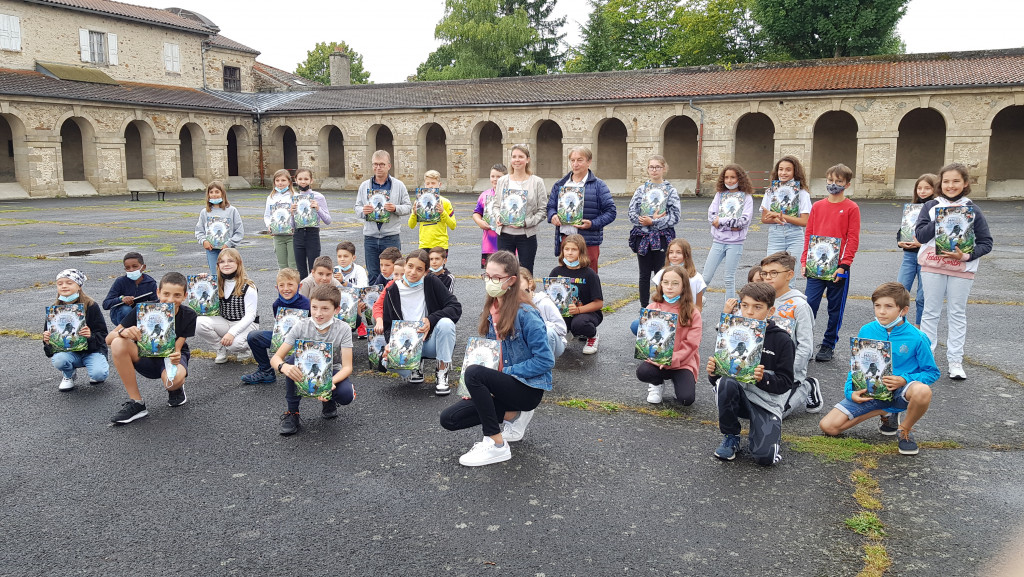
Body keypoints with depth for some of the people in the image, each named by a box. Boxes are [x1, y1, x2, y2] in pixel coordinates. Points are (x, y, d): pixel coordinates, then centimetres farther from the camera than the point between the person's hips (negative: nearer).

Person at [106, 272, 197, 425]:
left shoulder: (188, 316, -16)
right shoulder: (142, 310, -17)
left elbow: (176, 349, -17)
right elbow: (109, 339, -15)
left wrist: (176, 357, -42)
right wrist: (123, 332, -39)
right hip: (146, 357, 2)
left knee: (173, 380, -39)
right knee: (118, 344, -30)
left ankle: (177, 389, 6)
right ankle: (136, 403, -19)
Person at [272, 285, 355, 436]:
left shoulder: (343, 329, -19)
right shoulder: (301, 327, -17)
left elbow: (347, 367, -21)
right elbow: (275, 358, -19)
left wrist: (331, 382, -43)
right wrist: (284, 367, -44)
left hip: (332, 373, -1)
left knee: (346, 395, -33)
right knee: (293, 359, -31)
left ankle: (329, 401, 7)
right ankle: (292, 413, -16)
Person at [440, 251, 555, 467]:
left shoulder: (525, 314, -18)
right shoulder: (490, 310, 6)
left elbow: (545, 360, -19)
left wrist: (505, 372, -19)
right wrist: (480, 388, 1)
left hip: (528, 389, -8)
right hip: (502, 384, 8)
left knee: (473, 372, -32)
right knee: (449, 418, -5)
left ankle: (496, 445, -22)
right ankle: (513, 415, 8)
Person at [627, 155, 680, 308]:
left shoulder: (670, 190, 1)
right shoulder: (641, 189, 7)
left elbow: (675, 217, -6)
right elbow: (632, 213, 0)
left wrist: (652, 222, -14)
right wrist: (651, 219, -14)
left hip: (662, 238, -2)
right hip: (643, 237, 2)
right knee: (644, 275, 8)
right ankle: (644, 307, 18)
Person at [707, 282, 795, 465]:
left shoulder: (781, 340, -6)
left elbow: (785, 383, -7)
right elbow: (718, 379, 4)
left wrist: (763, 378, -26)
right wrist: (713, 373, -20)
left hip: (766, 402, -2)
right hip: (738, 397, 2)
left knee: (764, 456, -23)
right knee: (726, 383, -34)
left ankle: (769, 430, 15)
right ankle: (731, 437, -10)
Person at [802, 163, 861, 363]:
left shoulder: (851, 208, -2)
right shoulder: (817, 206, 9)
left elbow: (853, 239, -6)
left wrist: (843, 265, -12)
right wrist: (804, 261, 4)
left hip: (838, 268, -2)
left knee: (835, 309, 8)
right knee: (809, 305, -2)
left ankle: (828, 346, 19)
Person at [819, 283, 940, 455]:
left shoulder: (916, 338, -10)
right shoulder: (866, 331, -2)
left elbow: (932, 372, -4)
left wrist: (904, 380, -21)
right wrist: (851, 392, -8)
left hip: (900, 390, -3)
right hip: (870, 391, 3)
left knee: (922, 391, -41)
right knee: (828, 426, -10)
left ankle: (905, 430, -7)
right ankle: (886, 413, 12)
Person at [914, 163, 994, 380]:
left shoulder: (972, 210, 1)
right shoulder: (931, 206, 1)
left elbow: (986, 242, 0)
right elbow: (920, 235, -9)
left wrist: (967, 256, -16)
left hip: (962, 268, 0)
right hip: (933, 266, 0)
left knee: (958, 314, 6)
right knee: (931, 312, 7)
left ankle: (955, 361, 12)